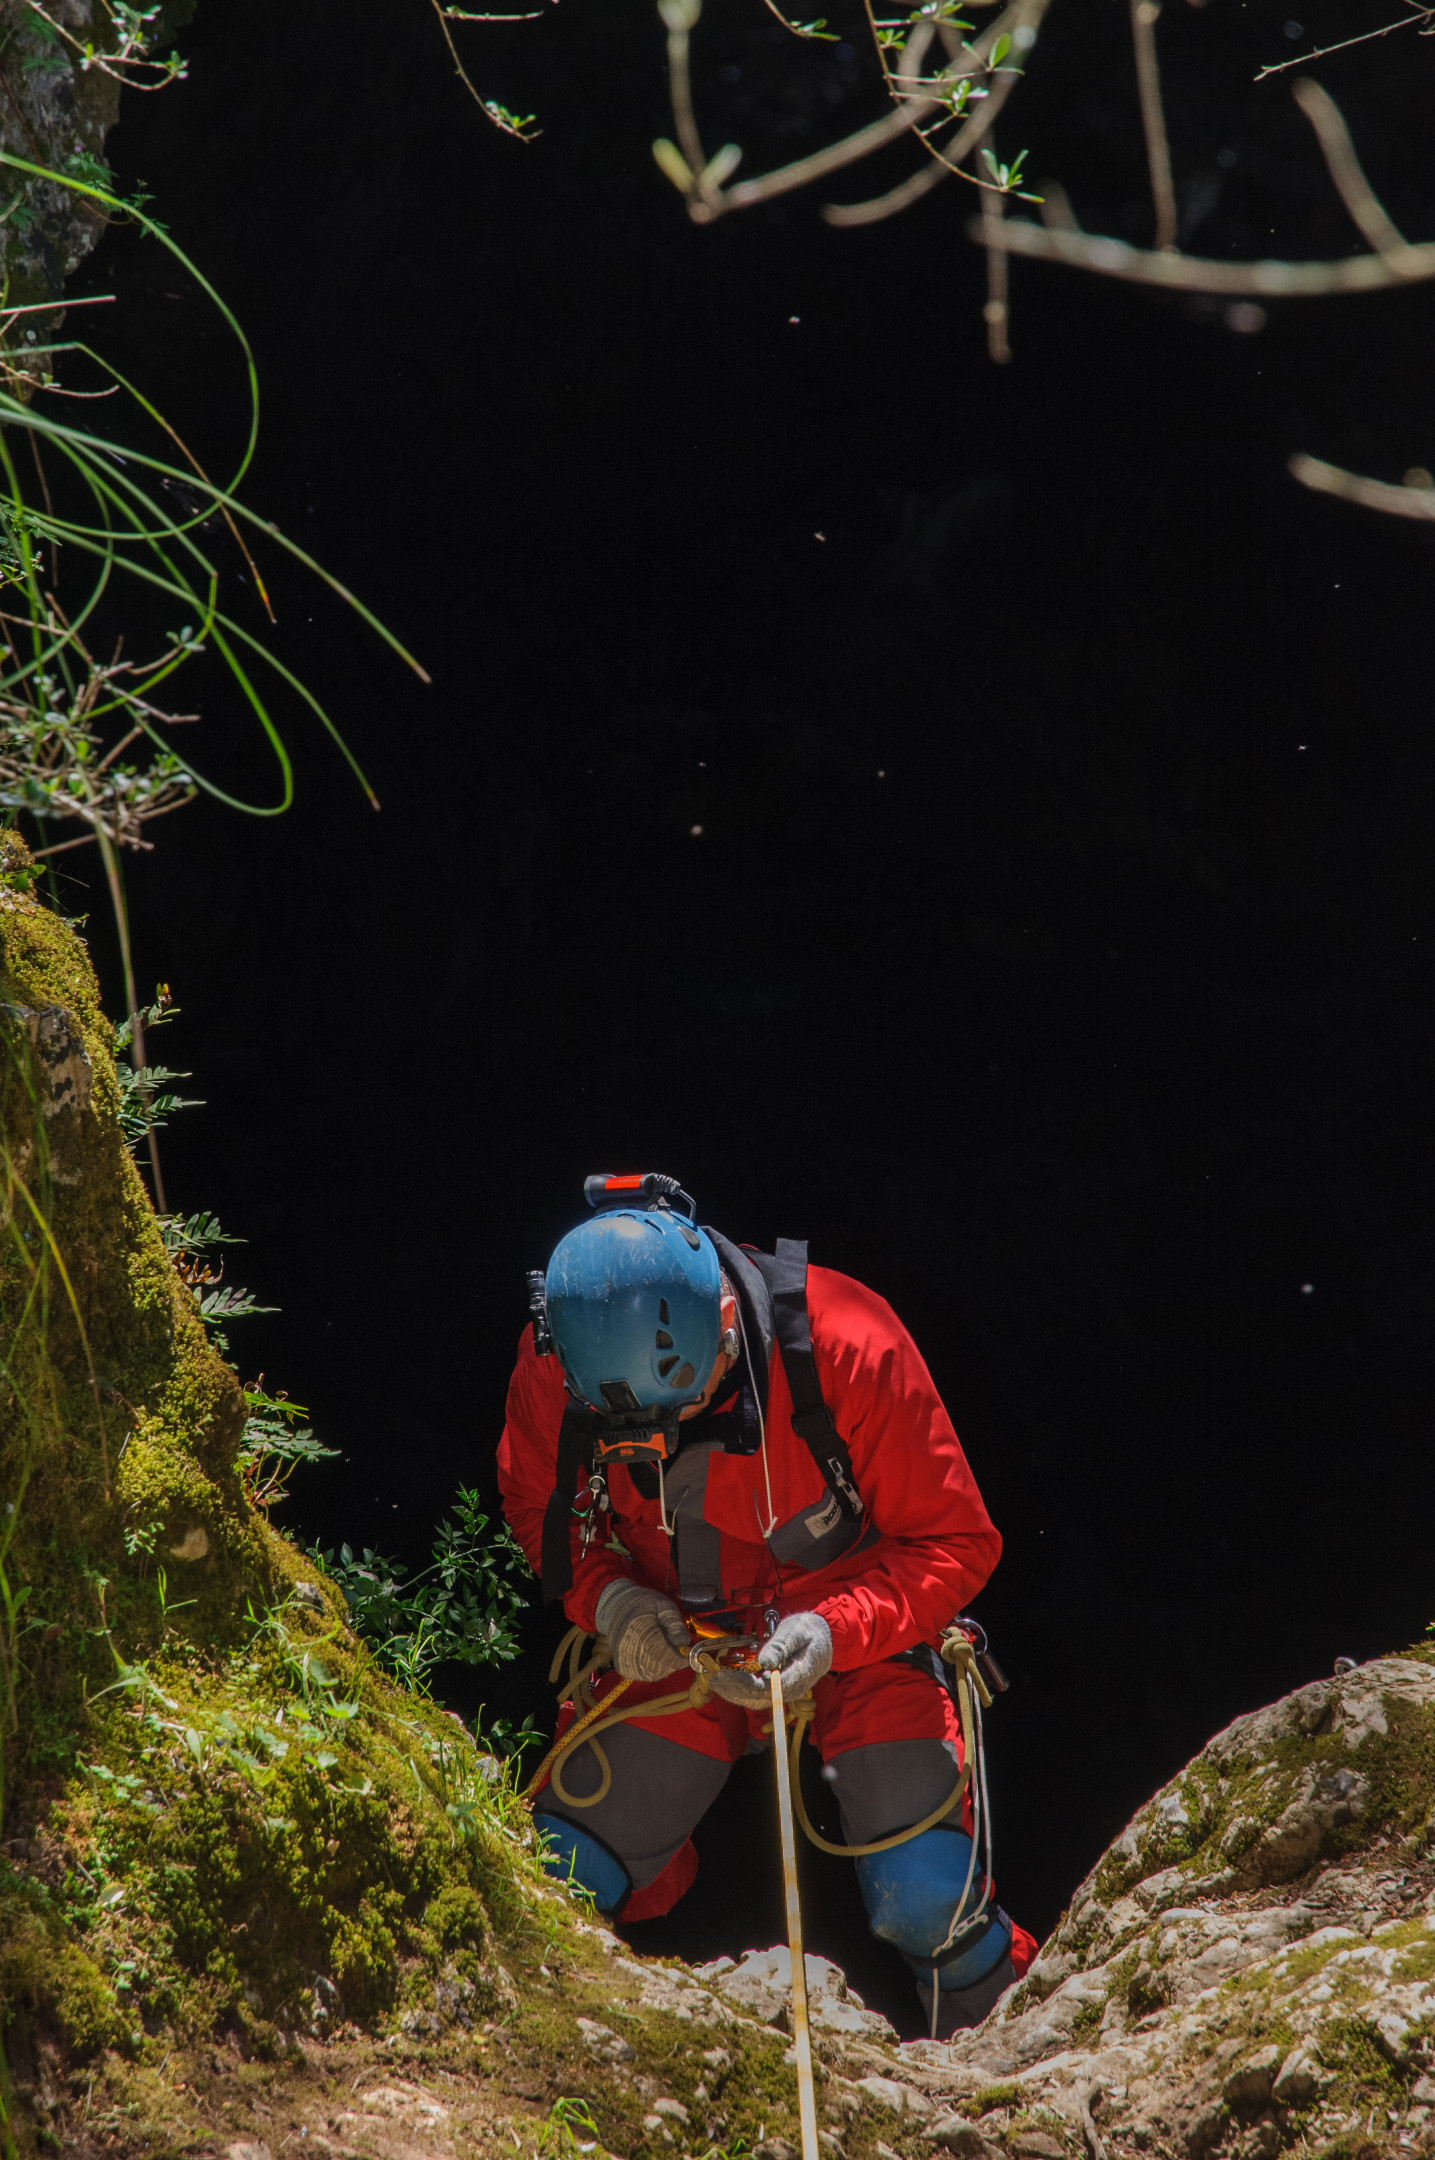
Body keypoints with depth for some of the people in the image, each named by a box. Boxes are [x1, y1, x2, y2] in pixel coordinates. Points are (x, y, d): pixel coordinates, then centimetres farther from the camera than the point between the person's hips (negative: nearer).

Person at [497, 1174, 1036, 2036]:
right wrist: (604, 1594, -18)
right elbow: (535, 1500, 2)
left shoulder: (844, 1346, -30)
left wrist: (835, 1632, -33)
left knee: (926, 1905, -20)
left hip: (856, 1641, -3)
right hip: (681, 1645, 3)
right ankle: (663, 1870, 30)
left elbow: (956, 1542, -18)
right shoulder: (554, 1365, -21)